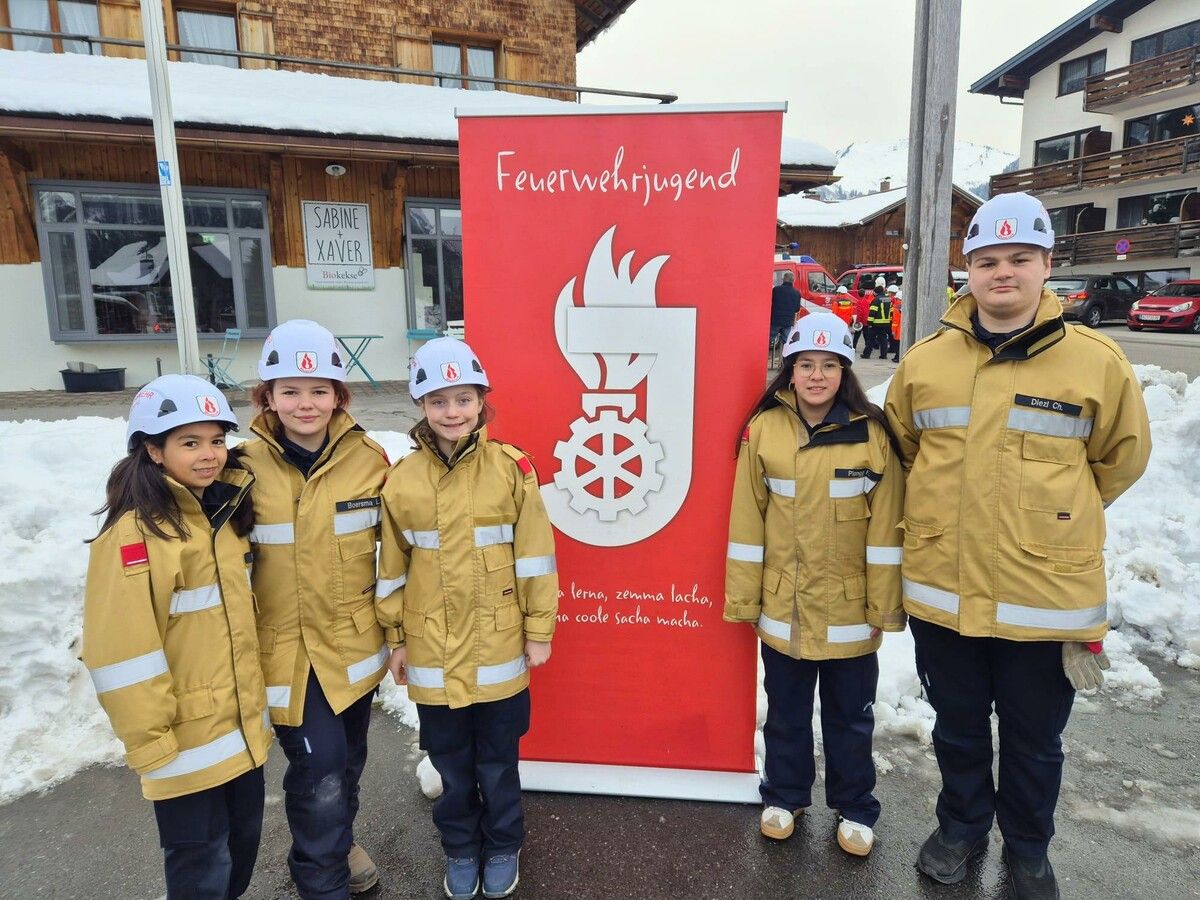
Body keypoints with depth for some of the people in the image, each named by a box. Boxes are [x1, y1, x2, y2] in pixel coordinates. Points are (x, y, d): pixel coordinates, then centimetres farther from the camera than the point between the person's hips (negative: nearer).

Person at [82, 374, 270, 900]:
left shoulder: (227, 513, 4)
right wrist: (149, 742, -15)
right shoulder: (133, 533, -20)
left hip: (244, 727, 7)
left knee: (243, 842, 23)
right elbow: (122, 651, -19)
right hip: (188, 740, -7)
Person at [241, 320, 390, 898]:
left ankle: (335, 842, 50)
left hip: (354, 642, 3)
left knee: (348, 760, 21)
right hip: (286, 649, -2)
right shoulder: (247, 468, -10)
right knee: (318, 772, -3)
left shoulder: (368, 458, -6)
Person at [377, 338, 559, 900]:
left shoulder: (511, 468, -10)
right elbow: (392, 568, 3)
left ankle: (503, 849, 41)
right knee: (451, 764, 19)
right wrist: (396, 639, 7)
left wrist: (539, 631, -3)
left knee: (498, 761, 16)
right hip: (433, 650, 2)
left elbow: (534, 556, -5)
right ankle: (460, 850, 43)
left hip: (498, 646, -1)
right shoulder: (402, 479, -5)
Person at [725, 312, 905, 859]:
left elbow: (885, 527, -6)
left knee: (850, 716, 17)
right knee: (787, 712, 19)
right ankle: (785, 796, 41)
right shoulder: (764, 428, -6)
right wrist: (741, 598, -3)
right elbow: (747, 519, -4)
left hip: (849, 609, -1)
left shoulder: (871, 434, -8)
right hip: (783, 607, 1)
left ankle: (855, 808, 39)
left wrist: (885, 606, -6)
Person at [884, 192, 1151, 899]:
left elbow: (1122, 456, 8)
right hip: (943, 590, 2)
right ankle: (963, 828, 46)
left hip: (1047, 596, -1)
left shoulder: (1096, 361, -7)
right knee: (958, 729, 21)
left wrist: (1052, 513, 12)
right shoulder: (925, 360, -1)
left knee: (1034, 741, 19)